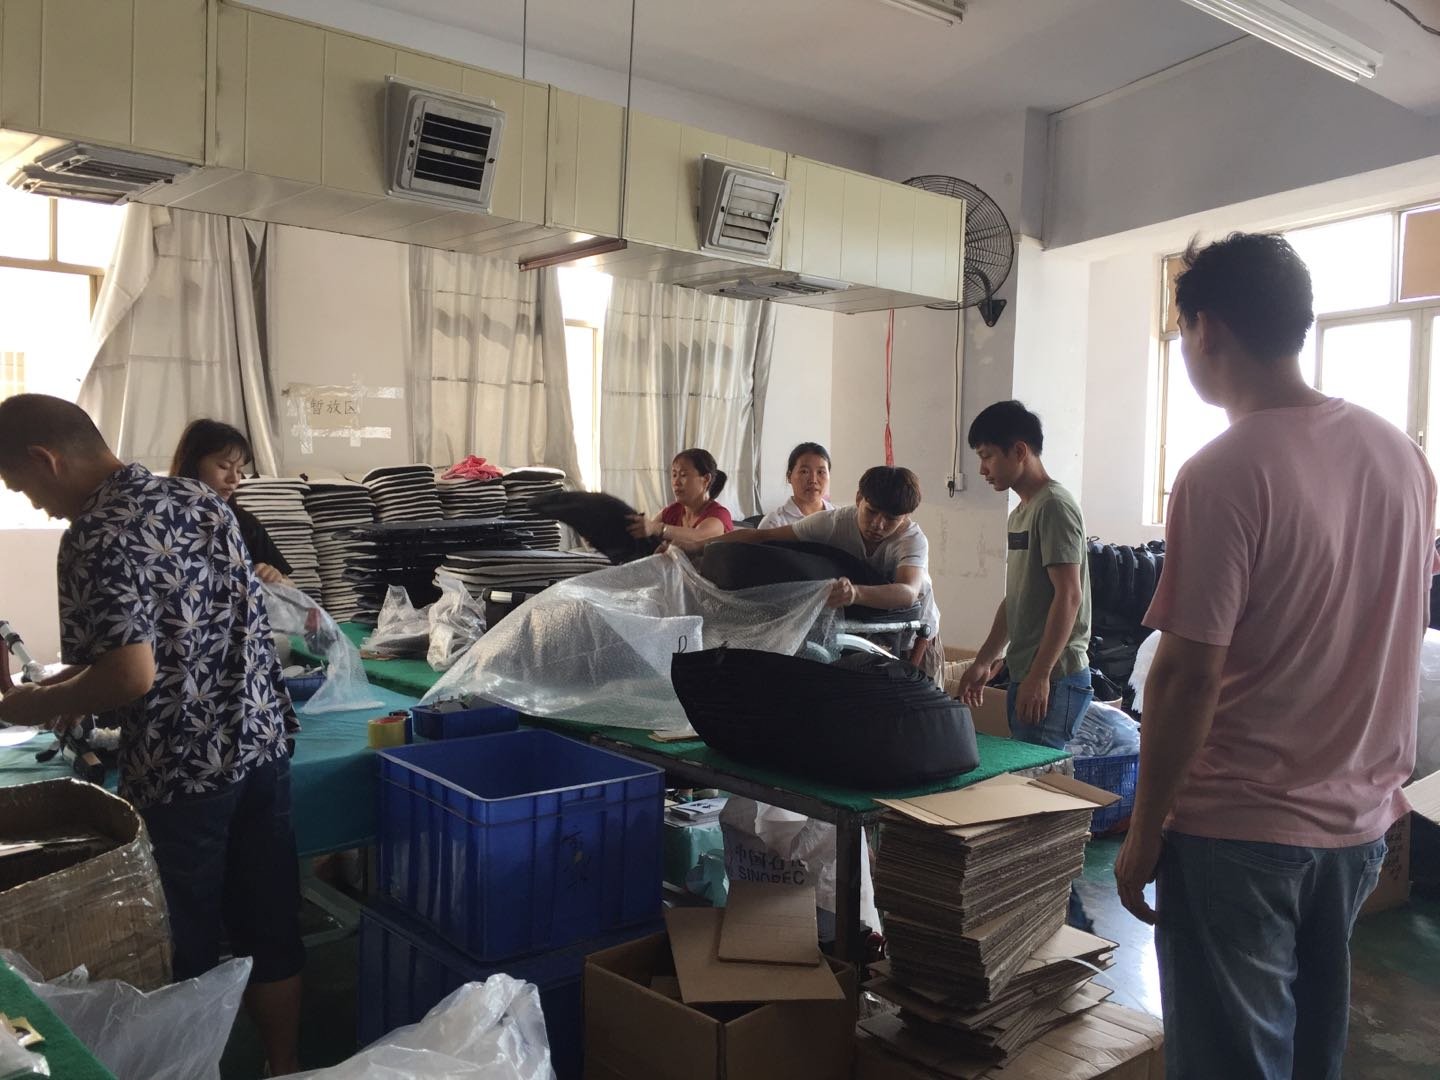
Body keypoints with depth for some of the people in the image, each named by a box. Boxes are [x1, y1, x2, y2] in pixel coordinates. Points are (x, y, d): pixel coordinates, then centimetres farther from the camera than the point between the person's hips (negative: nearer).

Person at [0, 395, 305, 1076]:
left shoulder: (96, 536, -17)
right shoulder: (200, 499, 7)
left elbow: (132, 675, -24)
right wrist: (69, 687, 19)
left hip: (182, 771, -7)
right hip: (261, 745, 7)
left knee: (186, 951, 13)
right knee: (270, 925, 18)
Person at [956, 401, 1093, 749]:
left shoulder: (1054, 506, -12)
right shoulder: (1020, 513, 17)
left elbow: (1069, 595, -18)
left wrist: (1039, 675, -19)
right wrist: (984, 662, 20)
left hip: (1054, 679, -9)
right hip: (1025, 675, 9)